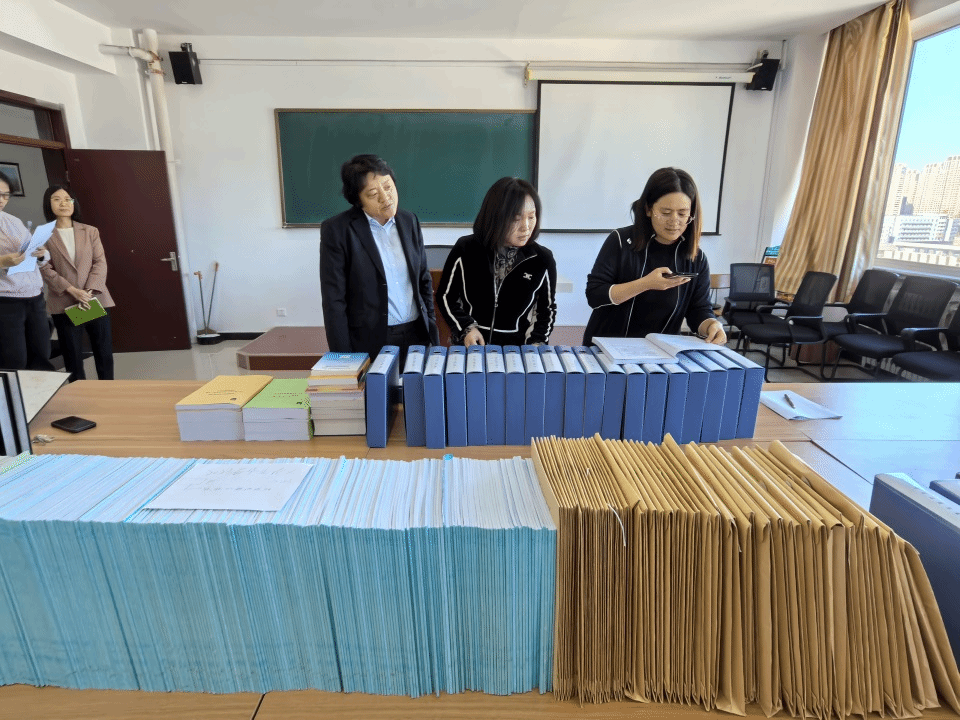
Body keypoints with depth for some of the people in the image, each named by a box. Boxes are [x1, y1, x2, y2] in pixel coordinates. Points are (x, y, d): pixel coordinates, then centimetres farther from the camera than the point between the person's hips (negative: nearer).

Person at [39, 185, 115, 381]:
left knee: (104, 353, 5)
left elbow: (100, 263, 2)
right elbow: (46, 270, -3)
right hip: (64, 304, -1)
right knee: (72, 356, 4)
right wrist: (72, 291, -16)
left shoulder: (90, 231, 10)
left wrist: (89, 291, -11)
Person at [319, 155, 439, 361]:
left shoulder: (409, 221, 6)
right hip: (370, 344, -4)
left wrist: (432, 332, 9)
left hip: (417, 336, 4)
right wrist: (344, 359, -11)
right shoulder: (336, 230, -8)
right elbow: (334, 301, -8)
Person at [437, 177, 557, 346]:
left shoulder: (542, 259, 1)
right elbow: (445, 297, 8)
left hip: (517, 351, 3)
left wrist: (535, 344, 0)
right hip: (468, 347, -2)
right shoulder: (465, 251, -2)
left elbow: (547, 309, 13)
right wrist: (466, 327, -7)